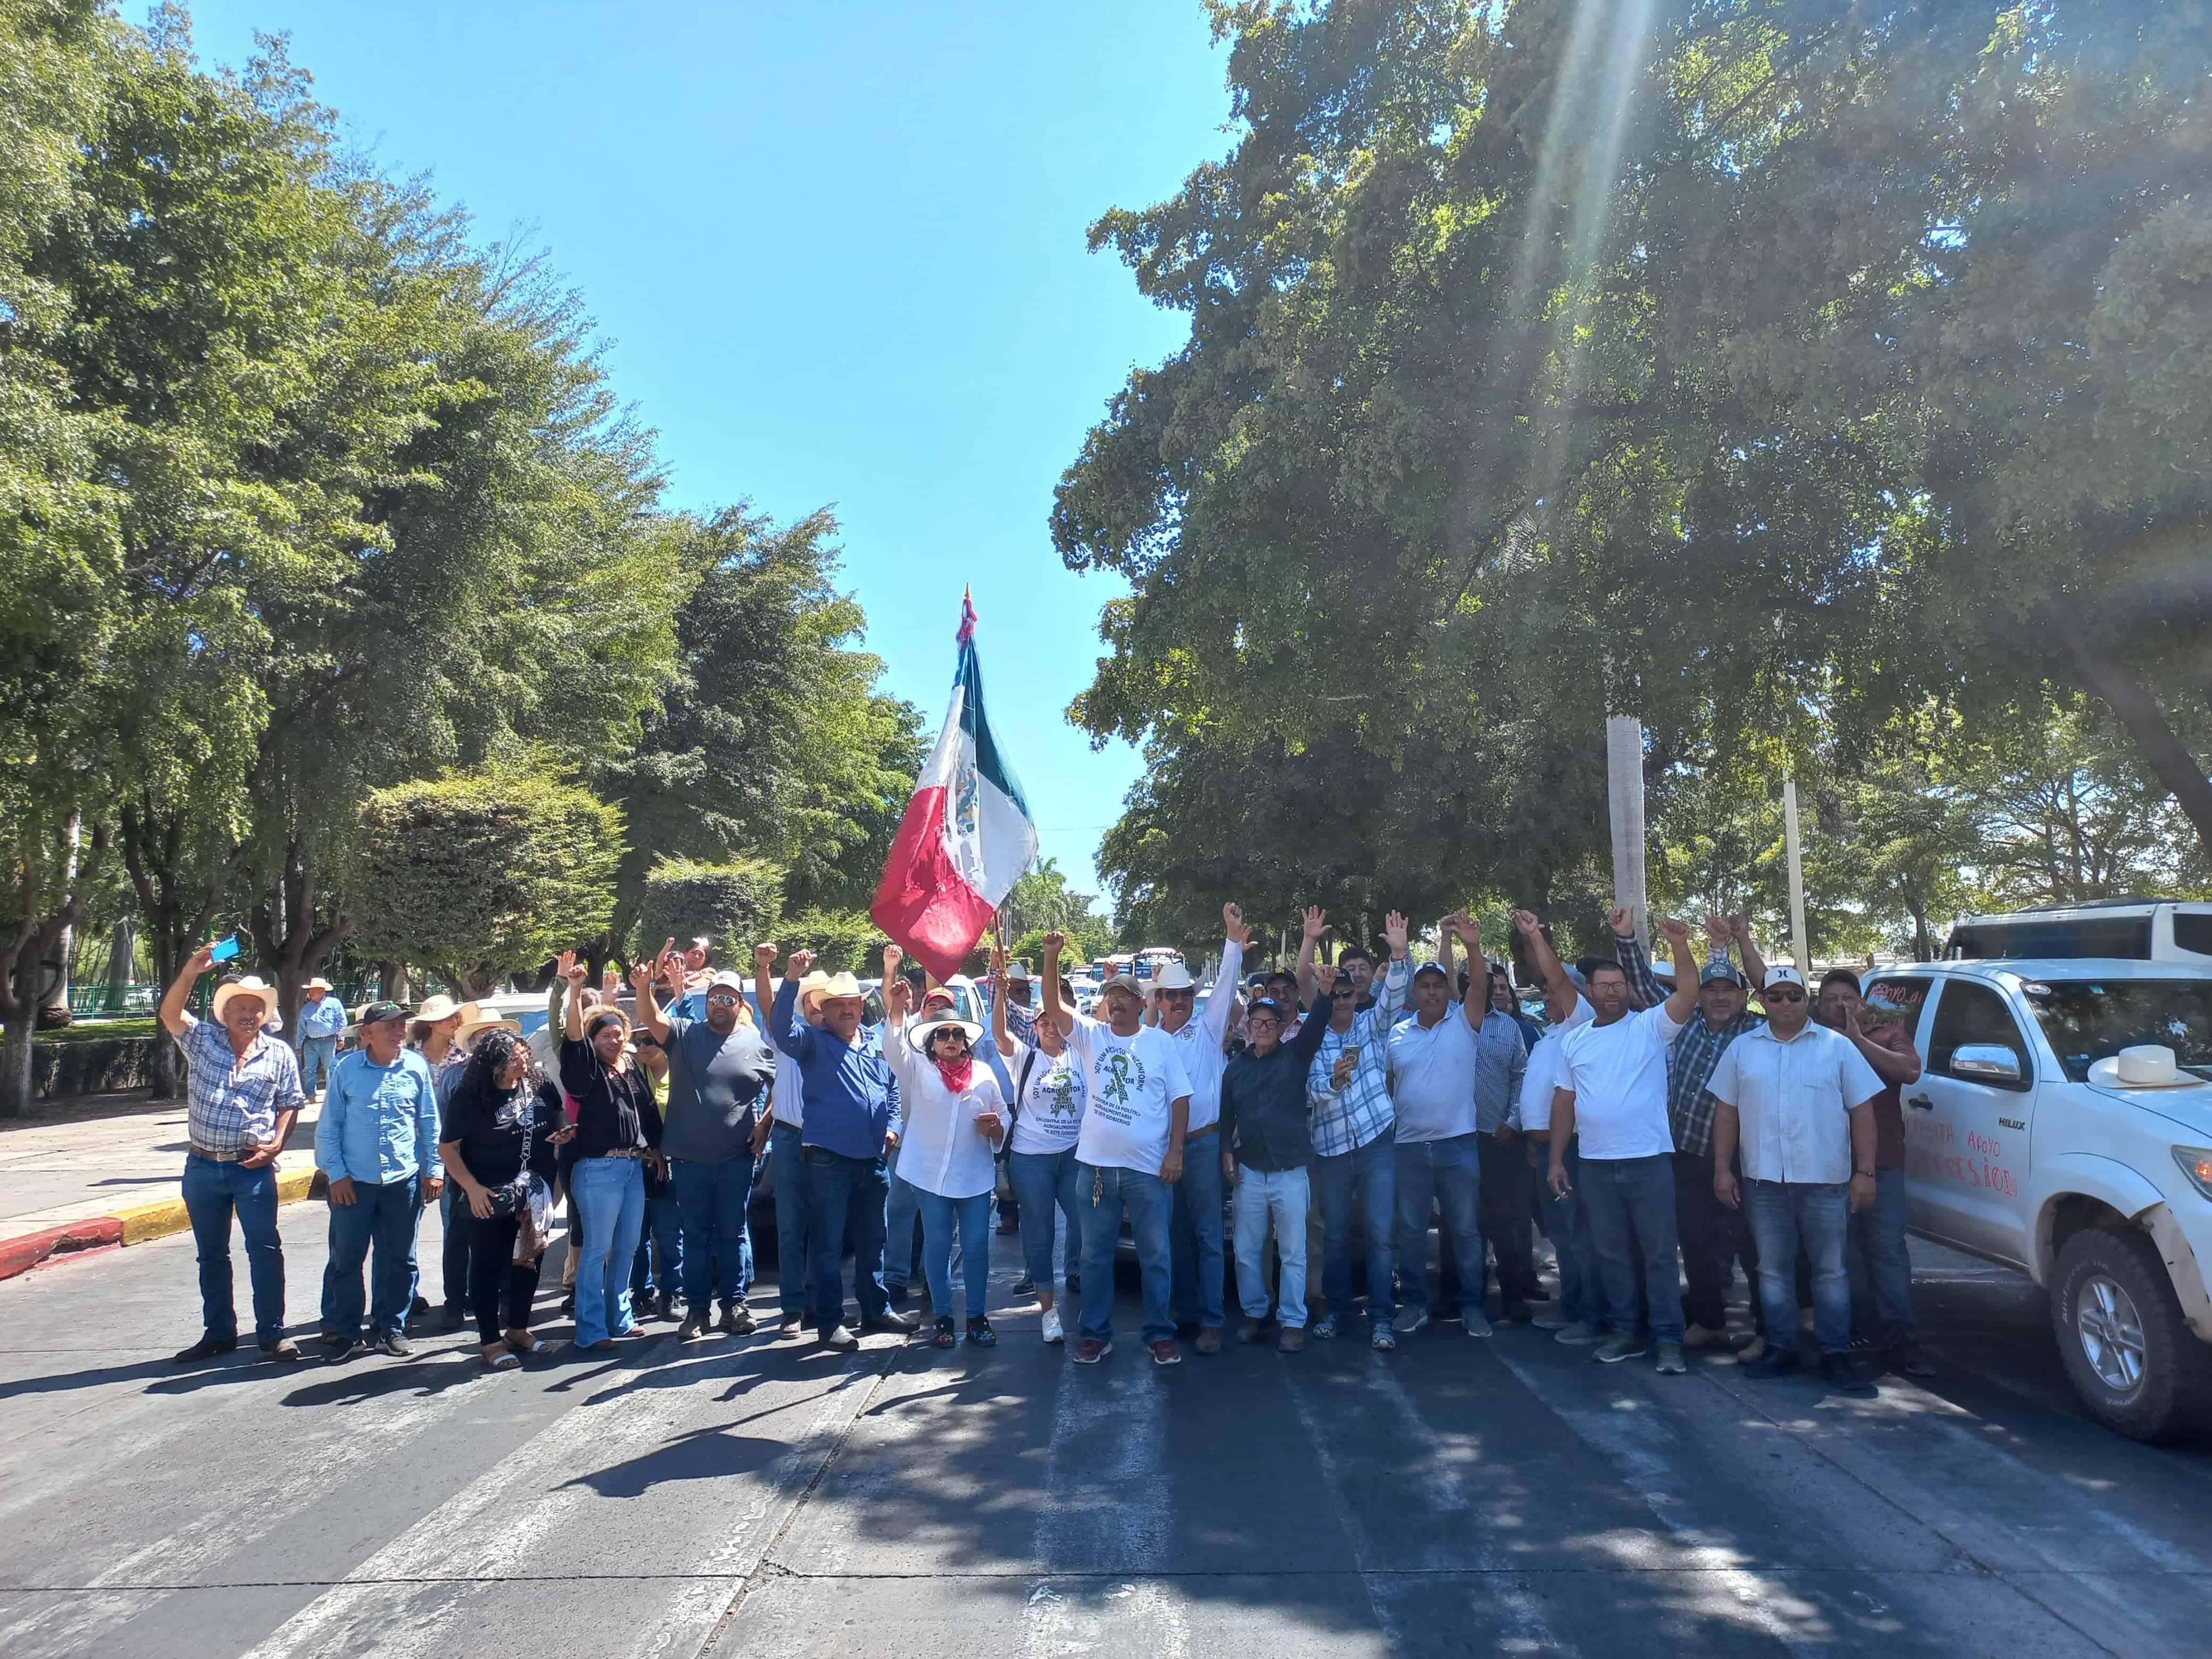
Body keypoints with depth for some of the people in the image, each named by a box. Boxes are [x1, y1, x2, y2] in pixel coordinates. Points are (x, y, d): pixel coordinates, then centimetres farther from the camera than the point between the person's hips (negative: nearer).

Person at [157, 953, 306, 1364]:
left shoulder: (280, 1054, 2)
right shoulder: (202, 1040, 2)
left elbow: (289, 1105, 6)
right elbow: (169, 1012, -14)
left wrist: (276, 1144, -9)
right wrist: (191, 970, -27)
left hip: (254, 1167, -2)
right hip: (202, 1166, 2)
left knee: (265, 1250, 0)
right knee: (211, 1254, 13)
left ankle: (272, 1333, 10)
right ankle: (218, 1333, 26)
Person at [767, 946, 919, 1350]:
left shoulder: (878, 1045, 13)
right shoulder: (813, 1041, -2)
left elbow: (893, 1090, 21)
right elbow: (780, 1028, -22)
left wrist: (892, 1126, 4)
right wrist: (792, 979, -32)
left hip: (873, 1160, 5)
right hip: (829, 1160, -5)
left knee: (872, 1242, 16)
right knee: (829, 1245, 0)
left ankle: (877, 1310, 28)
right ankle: (830, 1322, 8)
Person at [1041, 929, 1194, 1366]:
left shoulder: (1162, 1042, 0)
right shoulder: (1090, 1035, 4)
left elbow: (1180, 1099, 1)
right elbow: (1053, 1006, -10)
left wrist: (1175, 1151, -8)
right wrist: (1052, 957, -23)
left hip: (1149, 1167, -2)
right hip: (1097, 1165, 2)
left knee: (1155, 1256, 7)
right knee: (1095, 1256, 11)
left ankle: (1160, 1334, 20)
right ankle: (1096, 1333, 23)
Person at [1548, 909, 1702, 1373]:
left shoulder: (1651, 1026, -1)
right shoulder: (1574, 1041, 9)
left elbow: (1688, 994, -18)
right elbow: (1564, 1102, 10)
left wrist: (1679, 945, -32)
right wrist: (1556, 1160, 8)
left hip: (1649, 1159, -4)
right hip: (1596, 1164, 4)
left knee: (1659, 1252, 2)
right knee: (1611, 1252, 12)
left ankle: (1669, 1339, 10)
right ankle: (1624, 1330, 24)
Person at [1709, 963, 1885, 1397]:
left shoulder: (1838, 1047, 1)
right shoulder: (1742, 1049, 6)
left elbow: (1862, 1112, 0)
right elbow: (1726, 1112, 8)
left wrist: (1865, 1172, -5)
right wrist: (1723, 1170, 3)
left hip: (1826, 1181, -2)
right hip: (1764, 1181, 2)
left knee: (1831, 1270, 3)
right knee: (1773, 1269, 9)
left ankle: (1836, 1356, 11)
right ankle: (1782, 1347, 20)